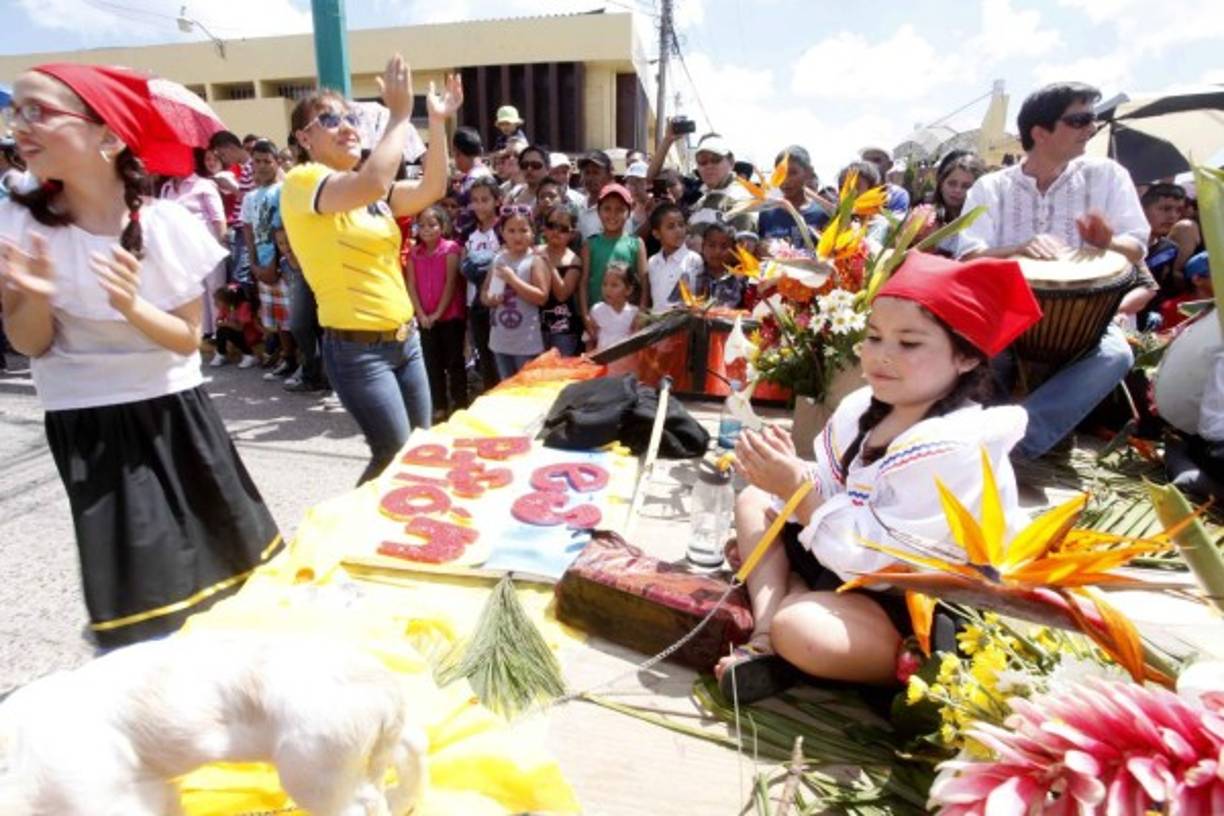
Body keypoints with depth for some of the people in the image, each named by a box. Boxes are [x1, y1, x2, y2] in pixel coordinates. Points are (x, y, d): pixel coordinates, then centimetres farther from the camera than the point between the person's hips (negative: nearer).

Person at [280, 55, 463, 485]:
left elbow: (431, 189, 7)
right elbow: (373, 183, -28)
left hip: (404, 338, 8)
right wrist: (399, 115, -21)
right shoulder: (302, 182, -10)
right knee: (396, 455, -4)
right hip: (356, 348, -8)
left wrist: (438, 122, 1)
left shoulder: (368, 192, 14)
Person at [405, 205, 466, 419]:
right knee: (432, 362, 8)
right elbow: (411, 285, 2)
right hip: (425, 318, 5)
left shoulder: (450, 248, -6)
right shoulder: (414, 252, 7)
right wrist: (421, 314, -8)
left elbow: (451, 283, -11)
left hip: (450, 315, -4)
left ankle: (460, 403, 11)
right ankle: (439, 406, 17)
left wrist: (438, 312, -13)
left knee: (454, 360, 3)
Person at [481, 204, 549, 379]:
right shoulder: (498, 259, 7)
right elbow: (485, 292, 14)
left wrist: (513, 279, -19)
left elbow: (542, 297, -17)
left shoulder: (535, 261, -9)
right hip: (500, 339, 6)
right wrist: (489, 299, -9)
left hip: (526, 342, -6)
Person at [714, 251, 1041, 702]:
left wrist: (798, 490, -31)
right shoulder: (864, 407, -2)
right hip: (857, 564, 10)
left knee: (799, 627, -37)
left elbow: (881, 563, -31)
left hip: (921, 610, -10)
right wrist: (790, 475, -12)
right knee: (754, 499, 11)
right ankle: (764, 631, -6)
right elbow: (827, 494, 7)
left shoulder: (955, 450, -29)